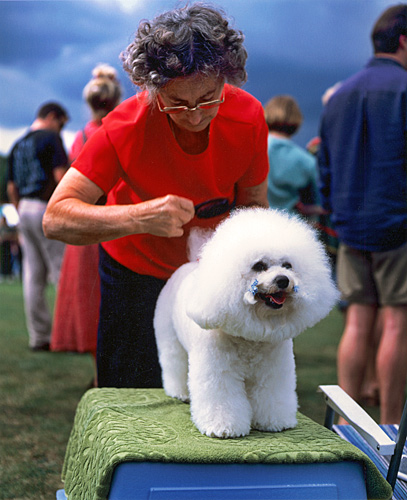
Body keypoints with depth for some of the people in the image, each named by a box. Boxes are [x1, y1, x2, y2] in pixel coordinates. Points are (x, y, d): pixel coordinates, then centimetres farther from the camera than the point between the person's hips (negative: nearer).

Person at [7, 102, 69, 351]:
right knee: (63, 272, -5)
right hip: (48, 210, -8)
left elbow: (12, 188, 19)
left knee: (34, 276, 6)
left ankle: (40, 337, 8)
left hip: (25, 209, 8)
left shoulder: (18, 146, 19)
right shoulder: (50, 138, -5)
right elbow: (61, 175, -15)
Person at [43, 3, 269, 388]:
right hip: (136, 267, -2)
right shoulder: (127, 127, -30)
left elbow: (253, 204, -5)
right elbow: (55, 219, -34)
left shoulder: (248, 116, -21)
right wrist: (141, 217, -50)